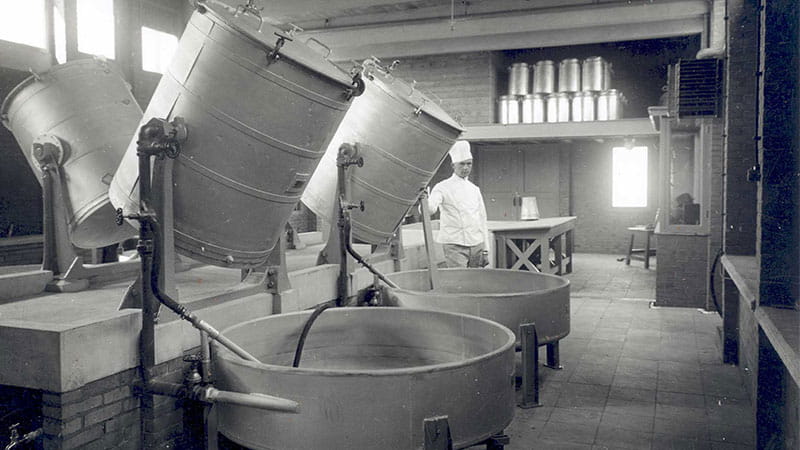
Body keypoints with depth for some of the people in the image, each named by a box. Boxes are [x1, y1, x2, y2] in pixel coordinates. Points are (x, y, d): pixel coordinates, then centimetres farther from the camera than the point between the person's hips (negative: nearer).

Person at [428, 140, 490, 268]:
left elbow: (482, 220, 17)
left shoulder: (474, 189, 14)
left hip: (477, 244, 5)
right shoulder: (443, 187, -2)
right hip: (454, 245, -5)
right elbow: (429, 209, -19)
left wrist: (485, 250, 14)